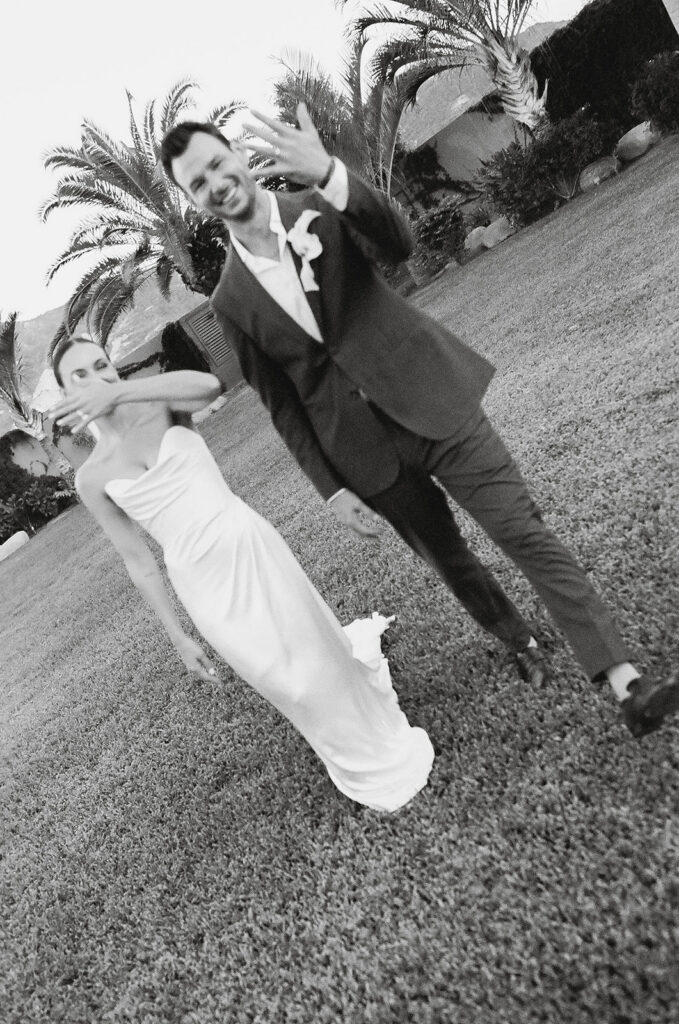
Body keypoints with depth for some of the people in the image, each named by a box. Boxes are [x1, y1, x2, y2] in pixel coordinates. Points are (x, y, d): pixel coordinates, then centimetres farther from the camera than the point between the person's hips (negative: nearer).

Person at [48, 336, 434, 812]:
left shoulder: (158, 403, 0)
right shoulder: (91, 478, 1)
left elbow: (209, 385, -24)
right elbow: (138, 561, 6)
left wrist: (121, 391, -32)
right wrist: (178, 636, 9)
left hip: (251, 547, 0)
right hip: (204, 584, 1)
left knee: (316, 650, 12)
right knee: (289, 683, 9)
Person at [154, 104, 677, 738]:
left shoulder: (321, 206, 1)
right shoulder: (231, 300, 3)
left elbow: (398, 244, -20)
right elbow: (281, 404, 5)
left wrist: (329, 174, -37)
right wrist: (330, 487, 0)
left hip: (432, 405, -2)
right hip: (366, 455, 2)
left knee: (528, 535, -6)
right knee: (450, 563, 14)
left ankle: (626, 684, 0)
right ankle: (521, 644, 39)